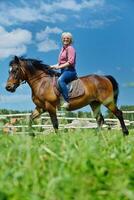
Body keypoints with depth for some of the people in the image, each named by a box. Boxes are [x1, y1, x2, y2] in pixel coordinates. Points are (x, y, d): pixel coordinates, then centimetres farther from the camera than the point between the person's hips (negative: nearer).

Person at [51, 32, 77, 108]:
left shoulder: (70, 48, -6)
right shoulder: (63, 48, 21)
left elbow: (70, 62, -17)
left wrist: (59, 67, -20)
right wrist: (54, 66, 10)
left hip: (70, 70, -10)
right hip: (64, 70, 10)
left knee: (60, 80, -36)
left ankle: (67, 101, -41)